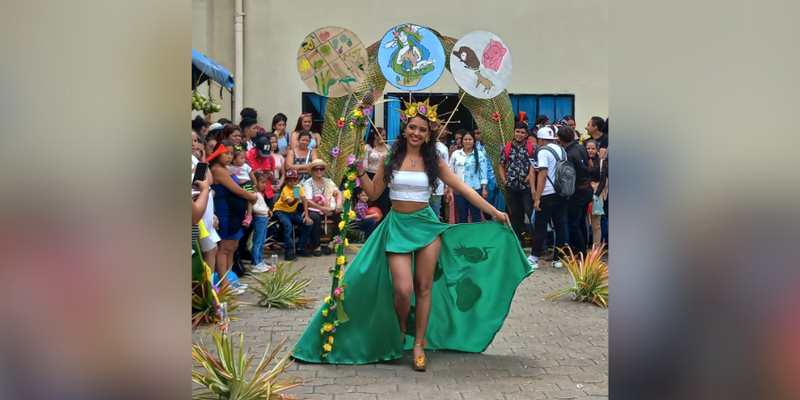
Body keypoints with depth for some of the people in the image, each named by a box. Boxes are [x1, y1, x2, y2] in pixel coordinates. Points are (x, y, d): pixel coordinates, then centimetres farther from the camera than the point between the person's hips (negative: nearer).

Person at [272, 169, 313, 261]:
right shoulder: (285, 190, -21)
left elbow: (304, 201, -4)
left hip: (292, 212, 6)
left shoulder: (299, 187, -5)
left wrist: (307, 216, -14)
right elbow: (290, 204, -36)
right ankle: (289, 251, -27)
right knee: (288, 225, -34)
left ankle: (300, 248, 2)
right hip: (281, 210, -6)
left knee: (308, 224, -11)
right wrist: (296, 200, -59)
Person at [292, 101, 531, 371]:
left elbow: (463, 189, 1)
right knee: (403, 290, -11)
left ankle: (418, 345, 17)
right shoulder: (391, 158, 1)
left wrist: (494, 212, -3)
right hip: (398, 226, -1)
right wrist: (360, 171, -9)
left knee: (424, 288, 5)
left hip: (426, 225, 1)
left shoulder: (433, 161, 1)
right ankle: (398, 334, 19)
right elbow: (373, 193, 6)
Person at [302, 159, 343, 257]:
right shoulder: (308, 183, 1)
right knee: (315, 218, -38)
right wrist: (322, 208, -21)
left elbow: (338, 192, 6)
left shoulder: (328, 181, 16)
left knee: (340, 216, -25)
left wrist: (339, 202, -17)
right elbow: (308, 201, -10)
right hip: (314, 210, -4)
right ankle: (317, 246, -25)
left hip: (329, 209, 4)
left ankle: (332, 243, -17)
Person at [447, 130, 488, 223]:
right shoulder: (455, 154, 6)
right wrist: (449, 190, 4)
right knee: (462, 216, 9)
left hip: (475, 190, -2)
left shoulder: (479, 154, 1)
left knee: (475, 215, 3)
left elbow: (483, 172, 0)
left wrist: (484, 188, -6)